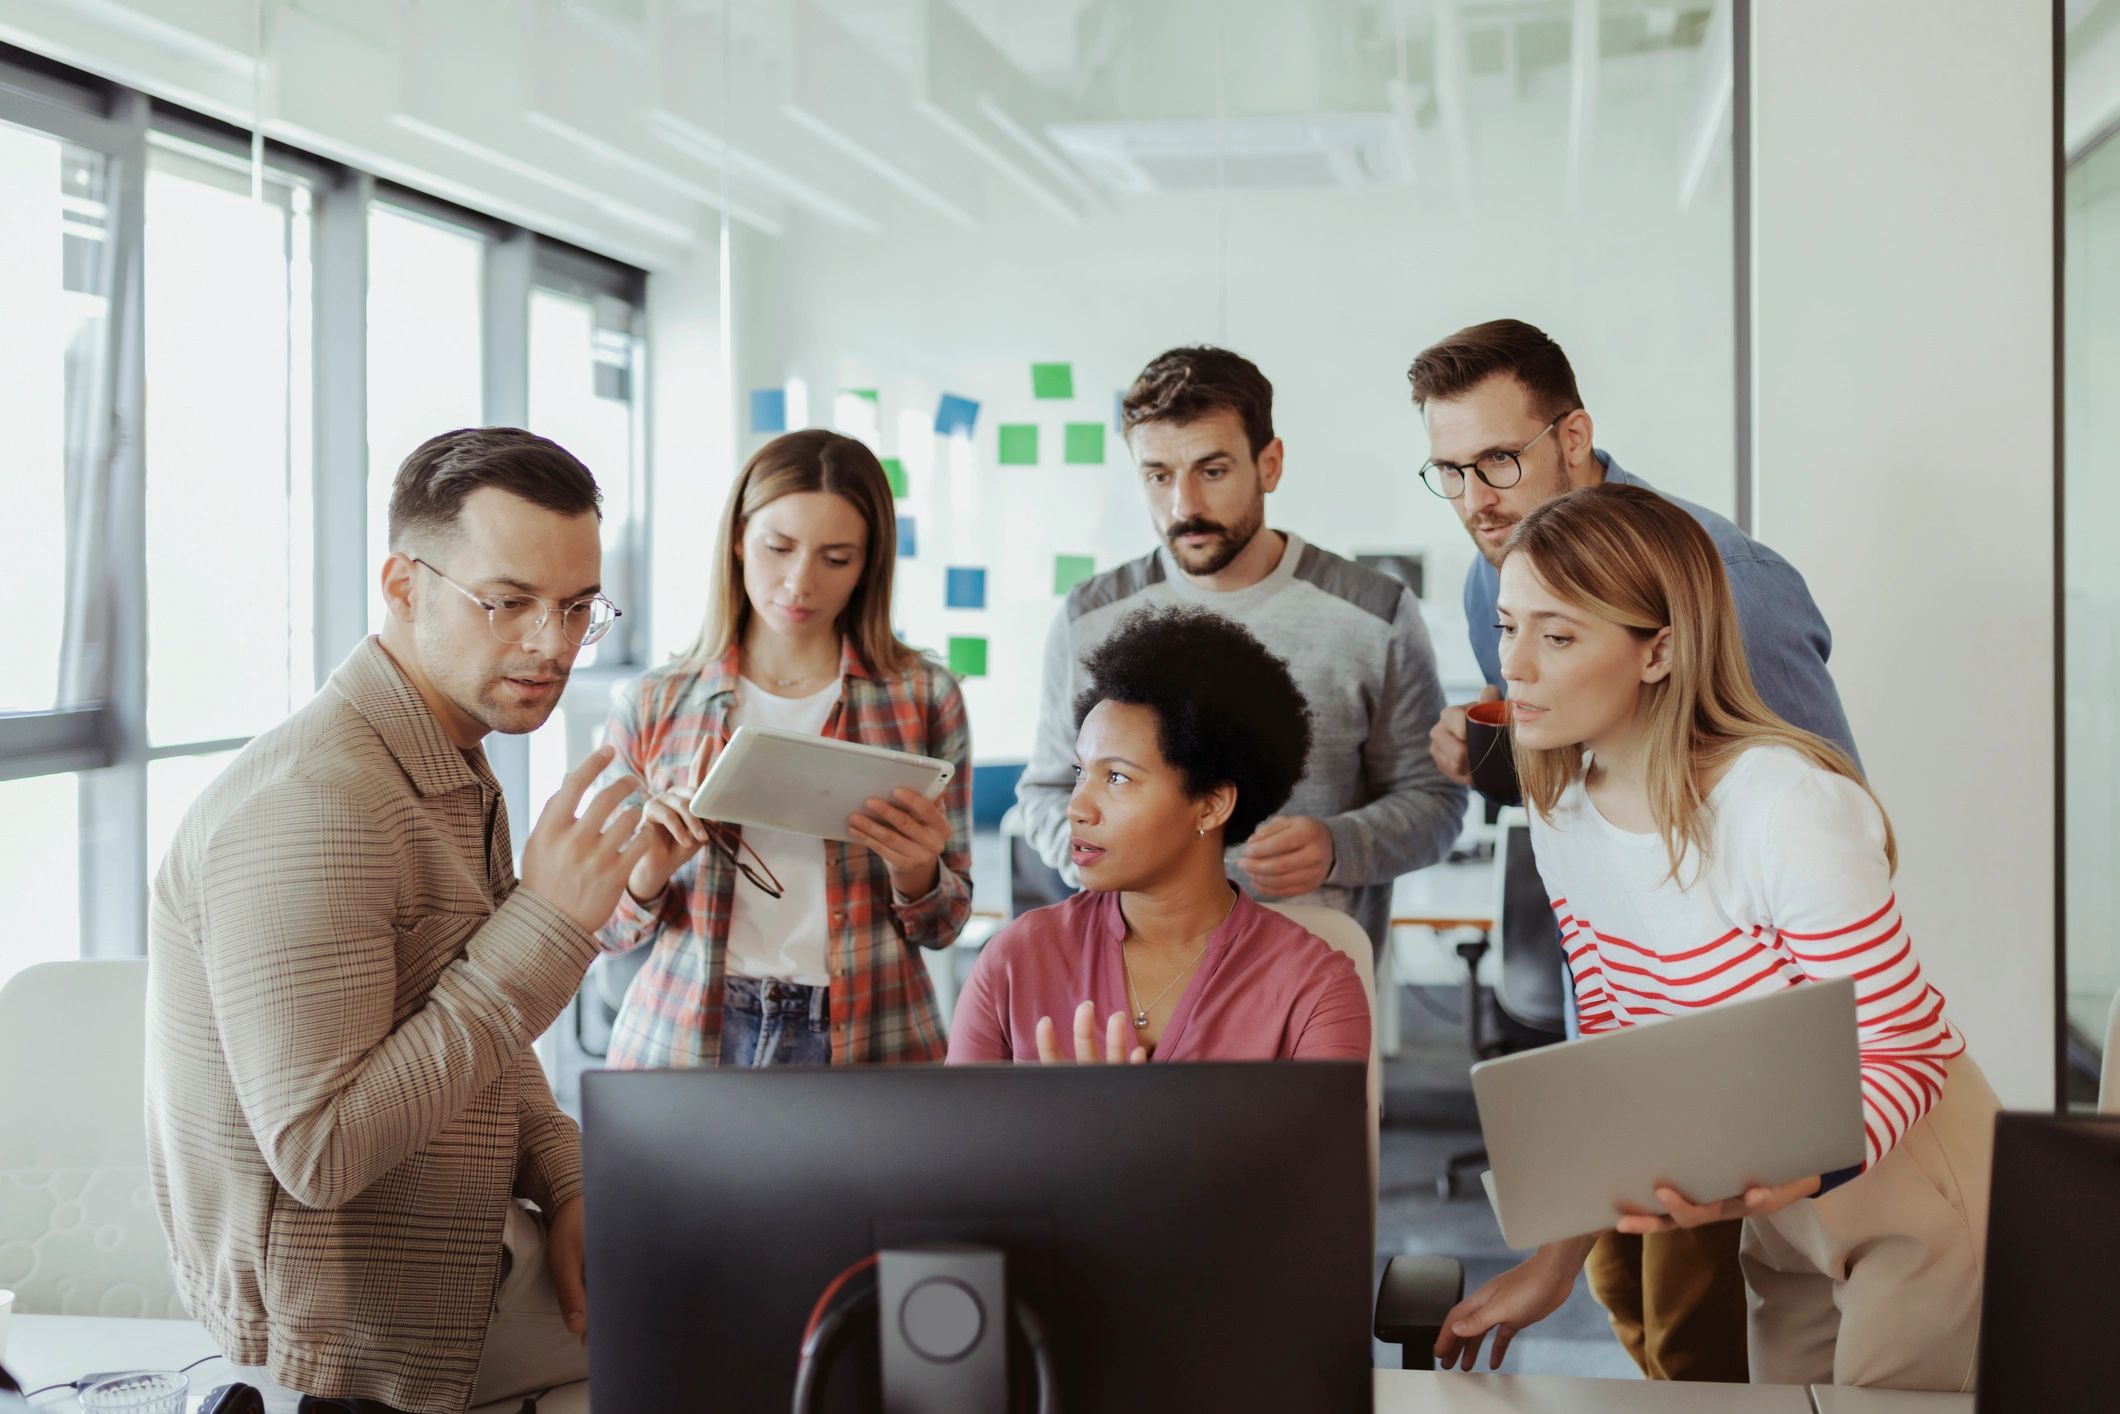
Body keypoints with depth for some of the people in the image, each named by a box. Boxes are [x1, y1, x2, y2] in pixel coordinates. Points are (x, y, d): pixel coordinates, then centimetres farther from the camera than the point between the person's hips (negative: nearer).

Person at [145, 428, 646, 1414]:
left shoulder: (454, 775, 7)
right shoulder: (310, 811, -26)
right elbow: (319, 1150, -29)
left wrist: (566, 1182, -1)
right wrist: (545, 927, -30)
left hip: (462, 1240, 9)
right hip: (345, 1319, -9)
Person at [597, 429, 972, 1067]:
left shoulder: (922, 697, -1)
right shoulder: (654, 707, 0)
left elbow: (942, 924, 4)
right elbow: (611, 930, 6)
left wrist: (915, 873, -17)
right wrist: (648, 874, -15)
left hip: (867, 1042, 0)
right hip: (683, 1038, 0)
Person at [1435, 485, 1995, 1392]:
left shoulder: (1787, 806, -28)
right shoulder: (1564, 814, -6)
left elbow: (1907, 1054, -23)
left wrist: (1785, 1177, -40)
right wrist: (1557, 1259, -1)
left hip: (1916, 1206, -6)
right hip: (1786, 1227, 6)